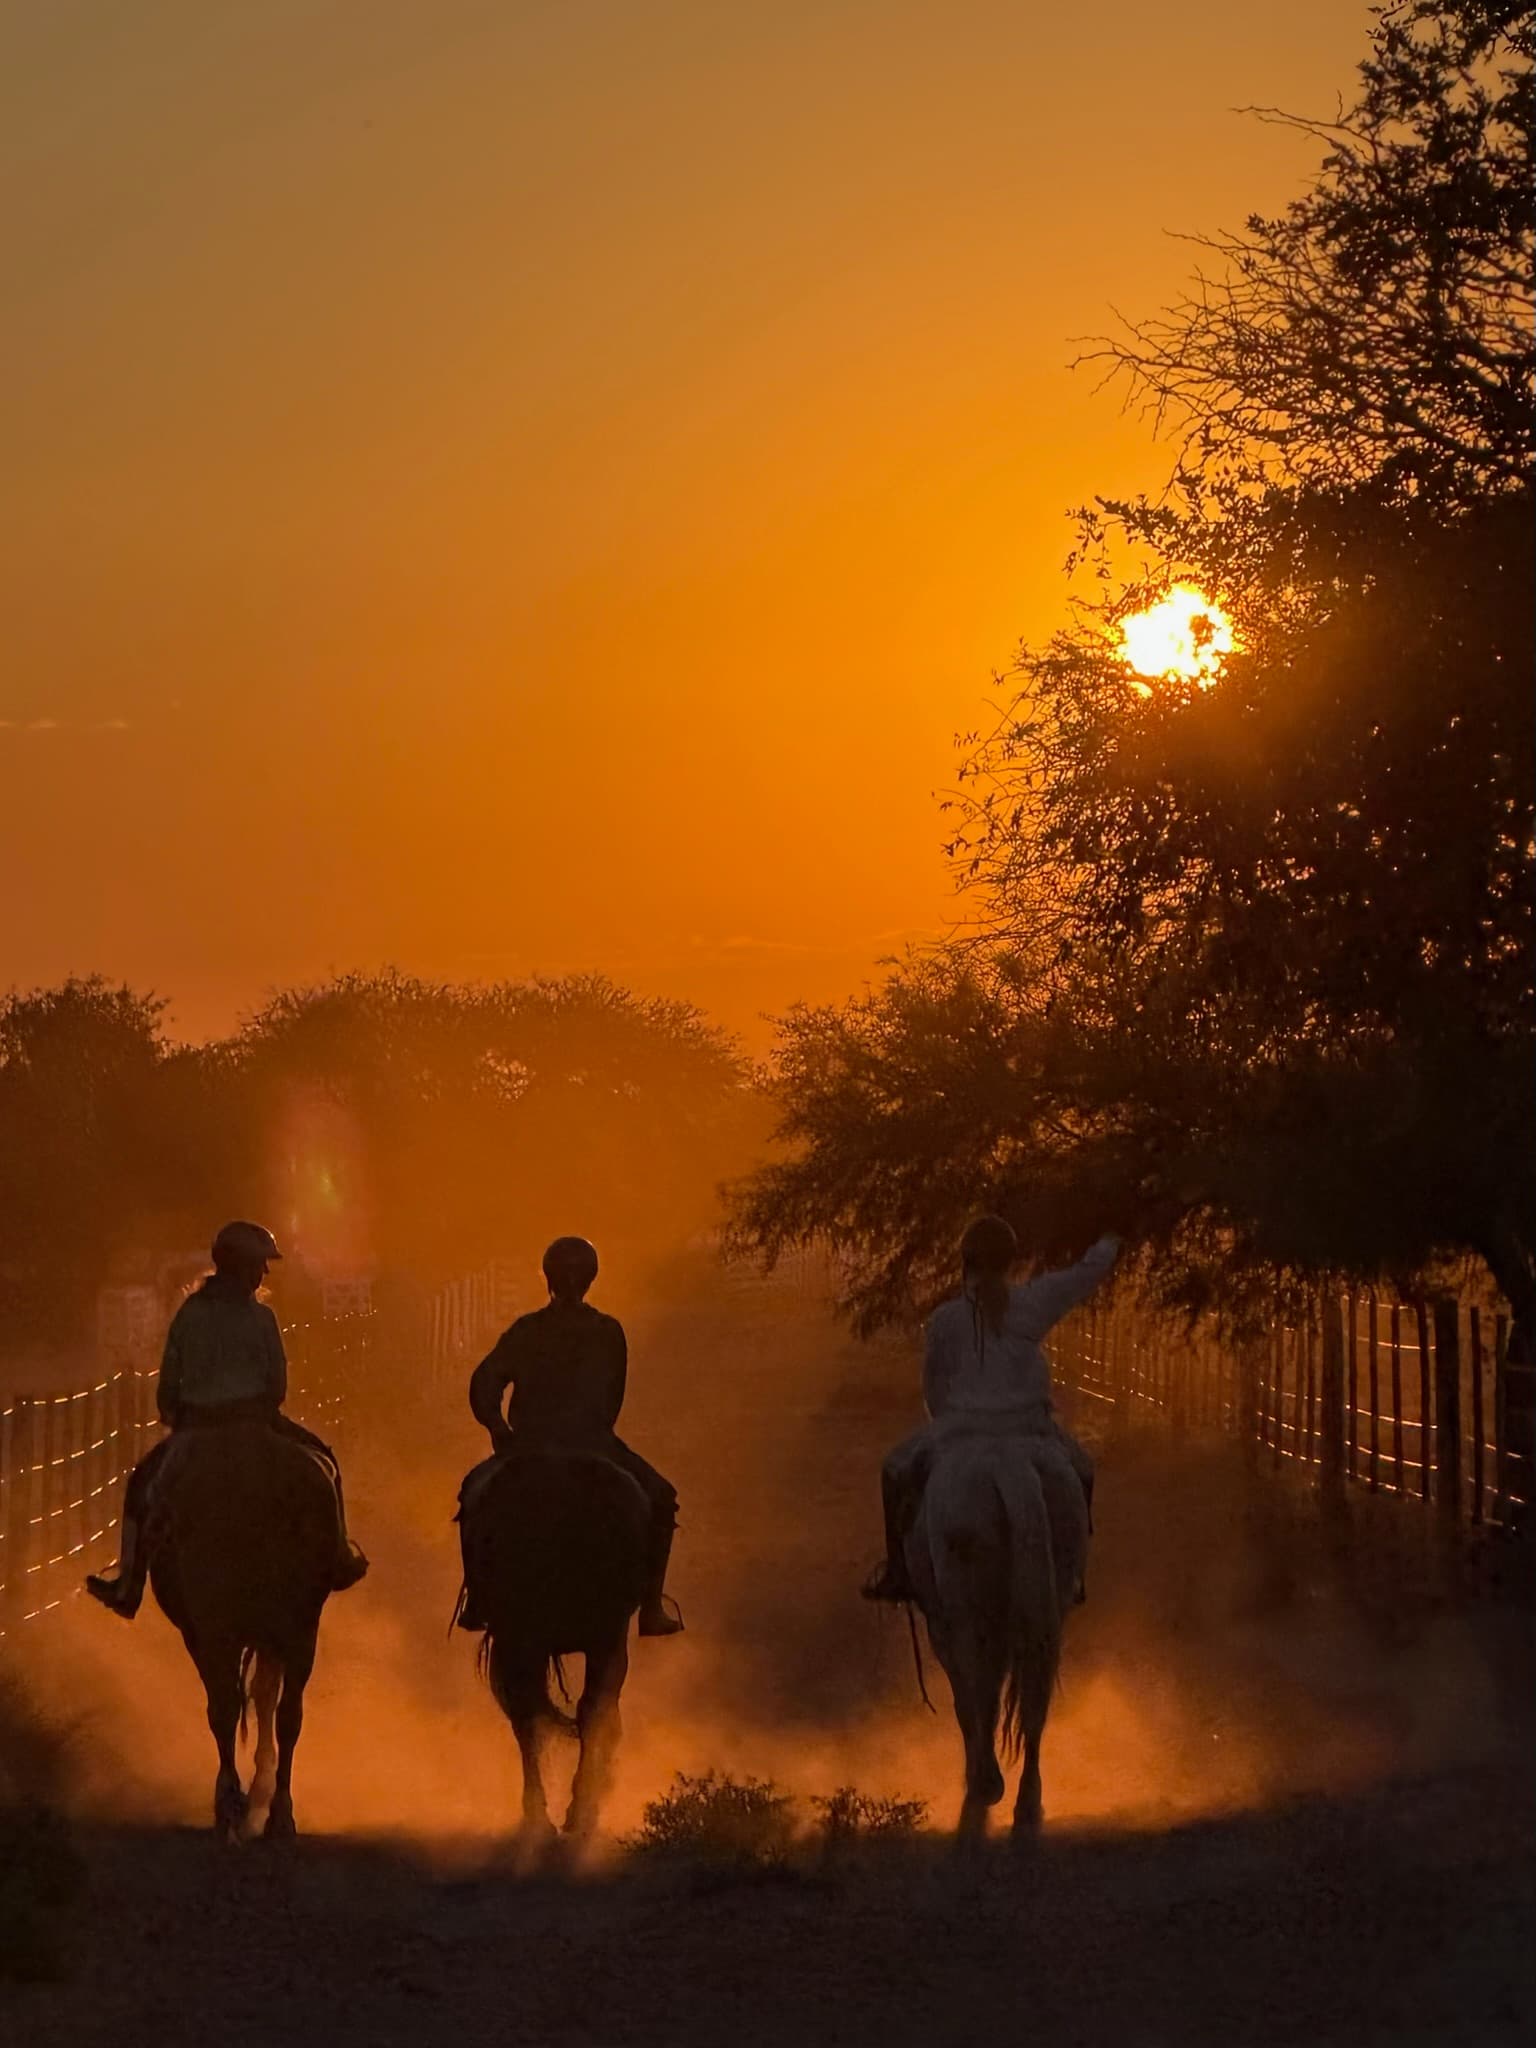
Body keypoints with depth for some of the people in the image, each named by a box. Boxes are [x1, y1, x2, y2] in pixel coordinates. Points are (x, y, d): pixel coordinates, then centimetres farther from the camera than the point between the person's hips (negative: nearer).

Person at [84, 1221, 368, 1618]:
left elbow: (167, 1386, 4)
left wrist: (175, 1420, 22)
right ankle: (337, 1560, 21)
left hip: (195, 1427, 1)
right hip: (255, 1422, -1)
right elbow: (278, 1384, -2)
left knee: (144, 1483, 20)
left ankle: (127, 1588, 13)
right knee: (320, 1461, 22)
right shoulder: (260, 1318, -6)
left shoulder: (188, 1315, 0)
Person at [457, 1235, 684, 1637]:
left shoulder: (525, 1330, 2)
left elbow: (483, 1385, -6)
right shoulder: (607, 1333, -1)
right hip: (592, 1449, -1)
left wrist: (500, 1432, 8)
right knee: (659, 1500, 21)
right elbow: (611, 1402, 4)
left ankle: (475, 1603, 19)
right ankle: (652, 1608, 10)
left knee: (474, 1494, 29)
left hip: (528, 1451, 1)